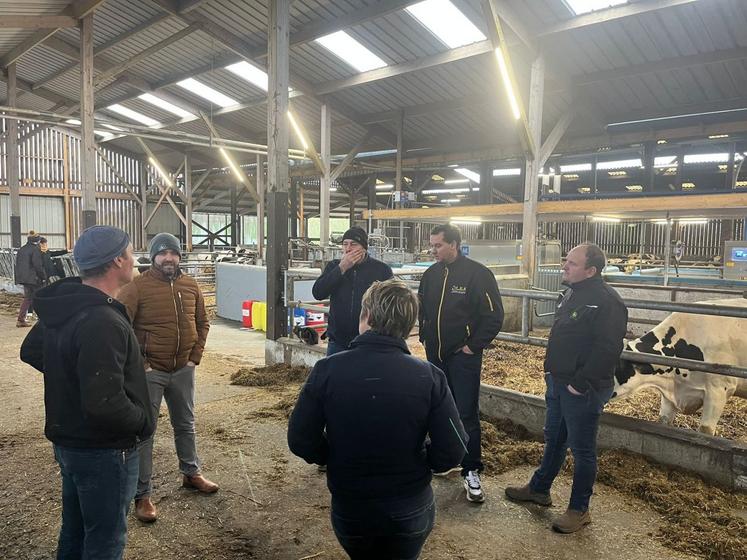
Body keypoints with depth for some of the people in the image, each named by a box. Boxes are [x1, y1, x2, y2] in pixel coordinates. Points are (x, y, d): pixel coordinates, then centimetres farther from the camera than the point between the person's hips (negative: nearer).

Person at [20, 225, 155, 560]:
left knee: (74, 532, 26)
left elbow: (31, 351, 17)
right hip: (104, 451, -9)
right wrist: (144, 421, -17)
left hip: (68, 441, 9)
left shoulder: (62, 305, 0)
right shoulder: (103, 322, -31)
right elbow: (104, 403, -34)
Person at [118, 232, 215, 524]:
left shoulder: (190, 285, 2)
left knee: (186, 425, 20)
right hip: (149, 371, -5)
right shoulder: (137, 287, -13)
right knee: (143, 431, 3)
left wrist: (195, 356, 5)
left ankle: (191, 473, 39)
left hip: (183, 369, 5)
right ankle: (142, 495, 16)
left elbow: (202, 322, 12)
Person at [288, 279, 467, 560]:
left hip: (349, 509, 1)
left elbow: (300, 441, -12)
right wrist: (415, 462, 6)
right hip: (411, 511, -1)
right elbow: (451, 452, -14)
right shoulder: (429, 376, -16)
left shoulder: (326, 370, -17)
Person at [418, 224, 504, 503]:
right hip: (435, 354, 6)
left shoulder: (478, 274, -13)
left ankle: (472, 472, 7)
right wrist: (425, 336, 10)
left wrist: (473, 346, -13)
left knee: (467, 414, -4)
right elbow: (422, 308, 20)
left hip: (463, 356, -6)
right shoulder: (431, 273, 6)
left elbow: (494, 315, -13)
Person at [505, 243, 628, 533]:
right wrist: (551, 369, 12)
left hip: (583, 389, -9)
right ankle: (539, 489, 39)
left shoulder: (607, 301, -20)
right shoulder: (571, 294, 9)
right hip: (558, 382, 9)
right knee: (554, 438, 22)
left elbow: (606, 350, -25)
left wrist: (579, 384, -22)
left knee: (582, 449, 6)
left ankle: (579, 510, 22)